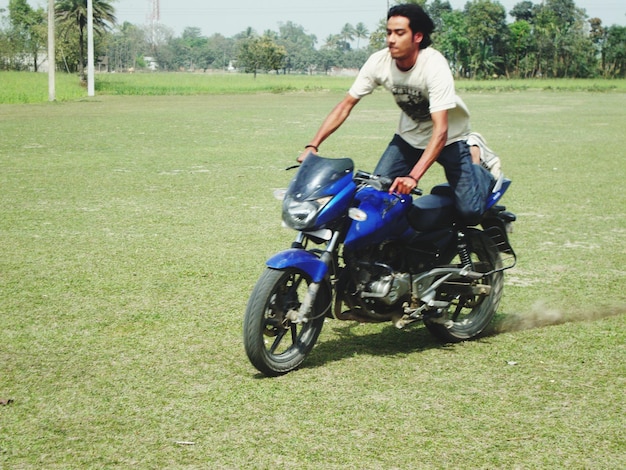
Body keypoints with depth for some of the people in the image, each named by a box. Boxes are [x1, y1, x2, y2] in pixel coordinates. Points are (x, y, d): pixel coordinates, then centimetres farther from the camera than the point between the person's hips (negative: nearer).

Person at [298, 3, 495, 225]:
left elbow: (440, 130, -38)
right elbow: (346, 105, -12)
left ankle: (480, 169, 19)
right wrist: (312, 146, -23)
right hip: (409, 135, 4)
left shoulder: (435, 67, -32)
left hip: (448, 137, -4)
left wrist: (413, 177, -49)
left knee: (469, 211, -13)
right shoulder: (379, 62, -18)